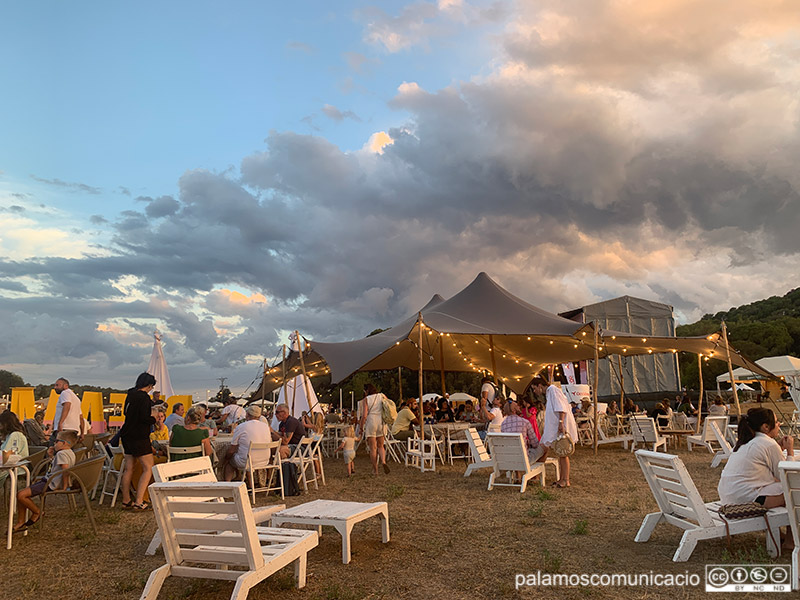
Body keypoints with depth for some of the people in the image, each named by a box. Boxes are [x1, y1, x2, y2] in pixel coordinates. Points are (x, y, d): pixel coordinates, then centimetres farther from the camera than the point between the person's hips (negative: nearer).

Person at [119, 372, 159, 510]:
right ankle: (139, 501, -6)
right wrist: (153, 418, -3)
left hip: (127, 435, 9)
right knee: (148, 468, -2)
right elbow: (144, 418, -23)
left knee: (128, 468, 13)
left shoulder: (130, 394, 10)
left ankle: (126, 500, 20)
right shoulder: (144, 397, -16)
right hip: (139, 437, -9)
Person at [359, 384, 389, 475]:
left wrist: (361, 427, 0)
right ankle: (383, 461, -12)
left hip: (371, 423, -3)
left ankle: (375, 469, 9)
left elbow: (364, 415, -10)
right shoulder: (382, 396, 6)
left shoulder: (366, 399, -4)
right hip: (381, 422, 3)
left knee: (373, 448, 5)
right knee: (380, 446, 15)